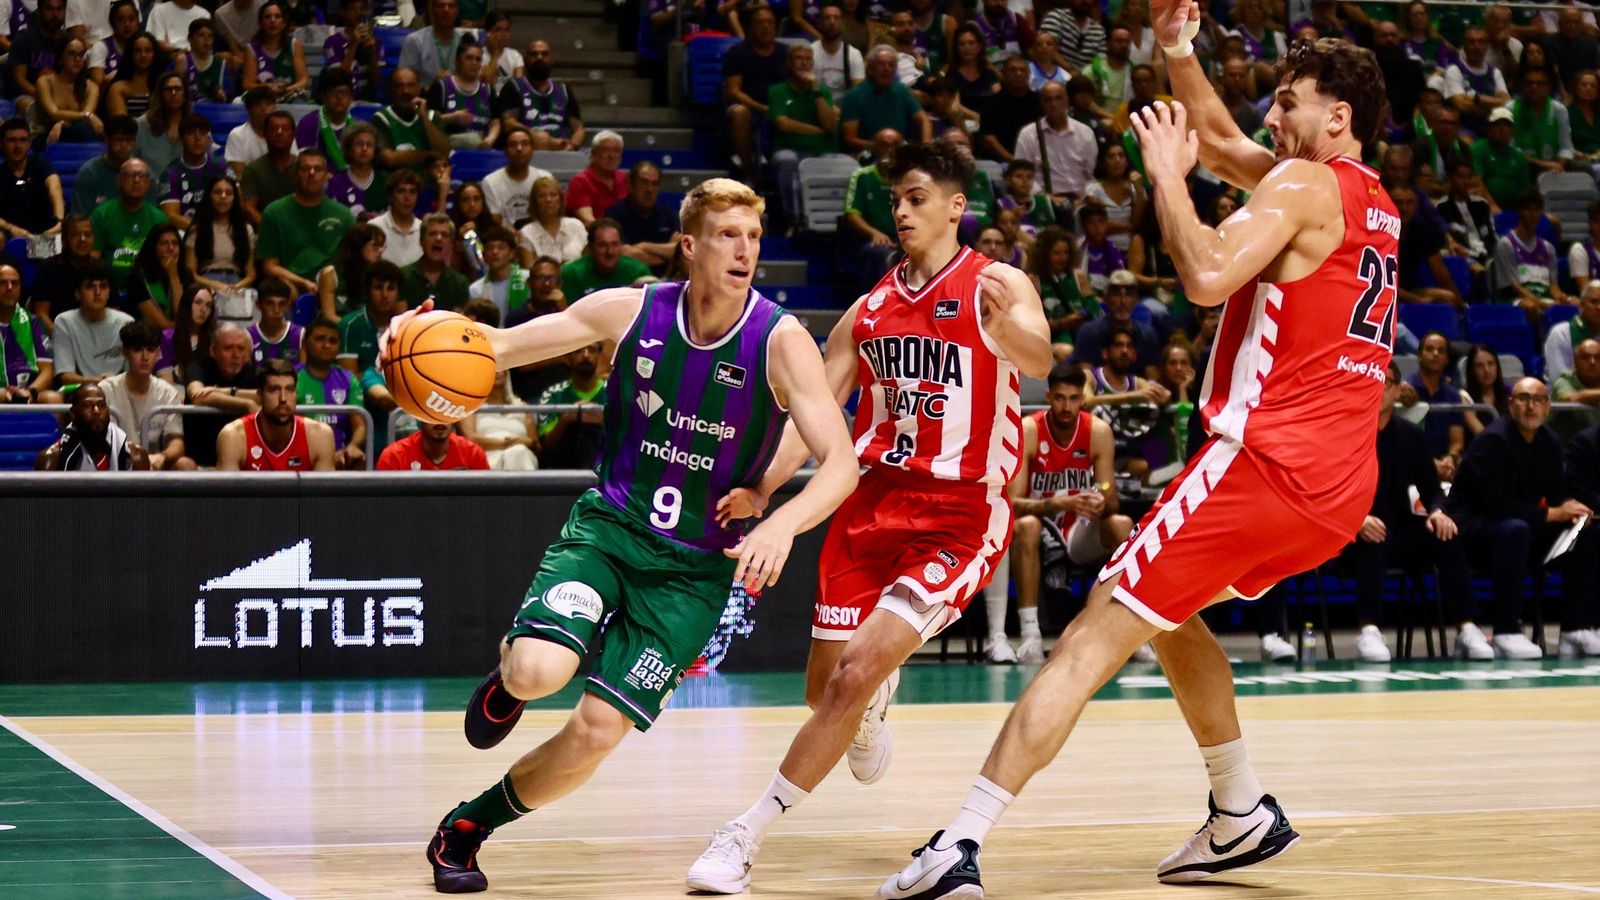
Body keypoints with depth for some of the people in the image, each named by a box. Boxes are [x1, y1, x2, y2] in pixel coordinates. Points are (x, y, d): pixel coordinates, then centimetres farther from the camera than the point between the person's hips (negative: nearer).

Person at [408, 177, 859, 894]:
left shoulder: (780, 341, -13)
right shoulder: (632, 312, -6)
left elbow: (840, 463, -18)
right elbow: (501, 346, 2)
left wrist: (782, 523, -38)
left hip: (695, 566, 0)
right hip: (609, 525, 1)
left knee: (596, 731, -8)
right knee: (540, 672, -27)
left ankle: (469, 825, 19)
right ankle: (512, 666, 13)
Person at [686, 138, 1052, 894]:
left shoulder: (997, 286, -6)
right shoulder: (871, 308, 10)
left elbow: (1039, 360, -26)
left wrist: (1007, 325, -50)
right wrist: (762, 487, -8)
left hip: (959, 516, -6)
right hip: (874, 502, 6)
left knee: (856, 673, -19)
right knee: (824, 687, 9)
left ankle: (747, 836, -12)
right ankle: (874, 708, 48)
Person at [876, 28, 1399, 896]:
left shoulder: (1303, 185, -7)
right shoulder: (1374, 202, 20)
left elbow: (1207, 276, -24)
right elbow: (1219, 142, 31)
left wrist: (1166, 173, -11)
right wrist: (1178, 58, 19)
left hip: (1265, 459, -9)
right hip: (1342, 483, 9)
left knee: (1095, 636, -10)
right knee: (1166, 610, 29)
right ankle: (1243, 814, 27)